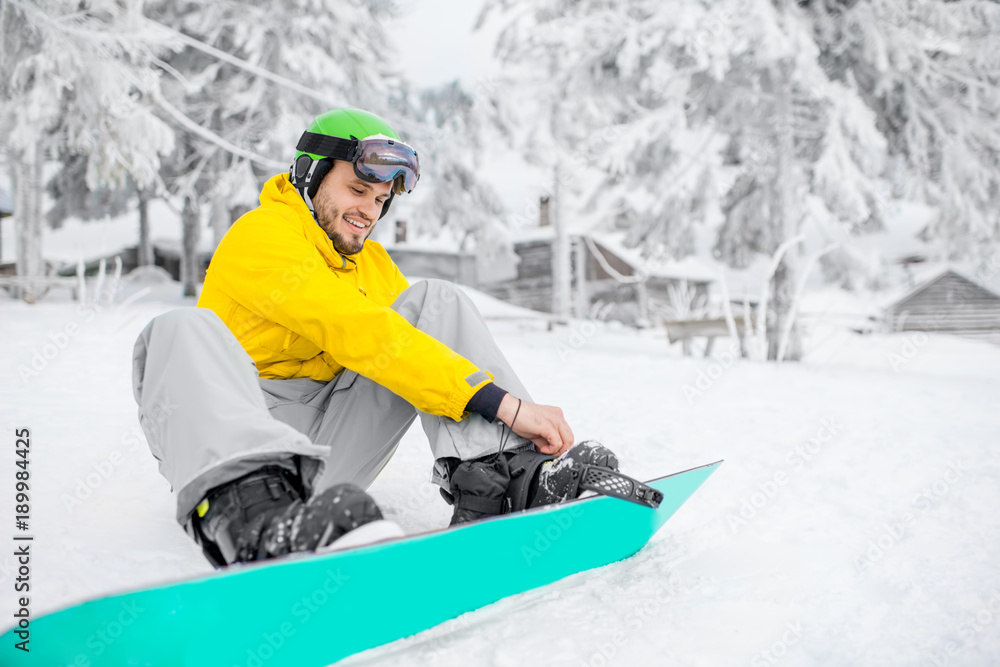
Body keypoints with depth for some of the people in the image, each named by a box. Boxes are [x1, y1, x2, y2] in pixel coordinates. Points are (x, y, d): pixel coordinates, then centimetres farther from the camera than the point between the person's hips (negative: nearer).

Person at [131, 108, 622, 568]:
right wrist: (502, 403, -28)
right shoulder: (262, 233, -8)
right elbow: (358, 332, -22)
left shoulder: (374, 264, 17)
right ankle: (247, 508, -59)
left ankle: (498, 477, -24)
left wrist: (524, 422, -8)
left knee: (436, 299, -6)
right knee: (184, 332, -33)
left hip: (330, 455, 5)